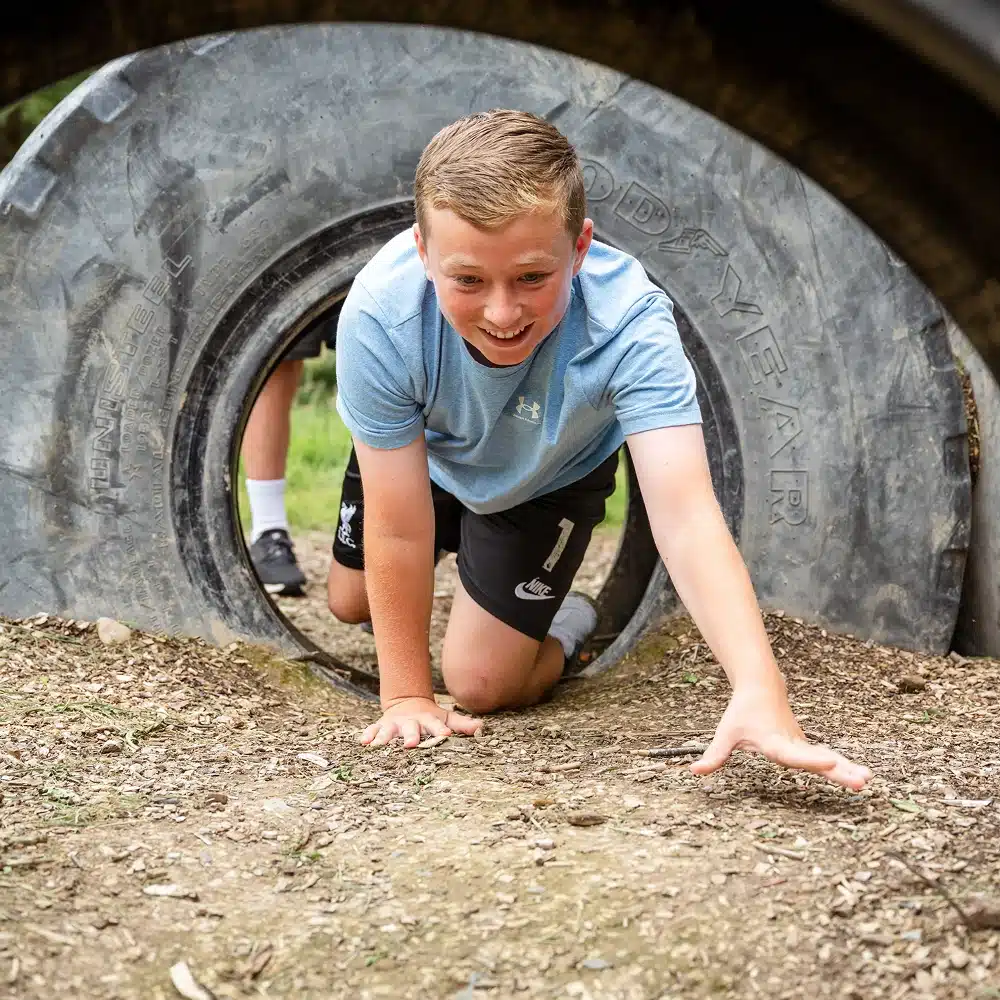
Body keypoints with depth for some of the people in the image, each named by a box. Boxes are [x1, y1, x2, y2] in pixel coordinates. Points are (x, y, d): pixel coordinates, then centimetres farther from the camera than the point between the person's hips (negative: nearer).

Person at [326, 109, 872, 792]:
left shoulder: (629, 322, -44)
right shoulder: (380, 315, -41)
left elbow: (686, 518, -52)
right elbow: (399, 530, -32)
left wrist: (760, 693, -64)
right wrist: (406, 695, -26)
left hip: (550, 478, -2)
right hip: (426, 456, 2)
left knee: (482, 682, -7)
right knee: (350, 603, 22)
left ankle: (564, 634, 25)